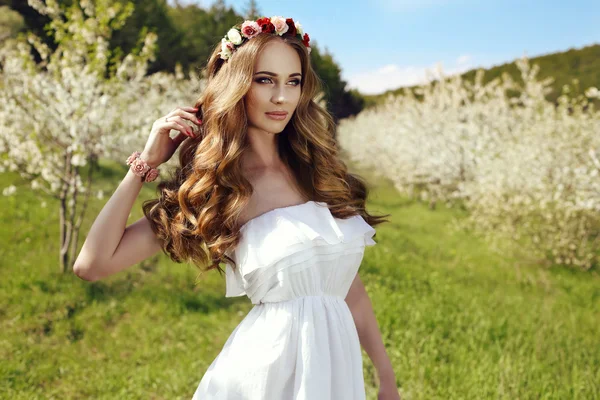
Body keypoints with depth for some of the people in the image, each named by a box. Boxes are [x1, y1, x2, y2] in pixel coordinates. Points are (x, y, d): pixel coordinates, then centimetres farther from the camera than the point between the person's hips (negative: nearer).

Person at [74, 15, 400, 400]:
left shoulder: (317, 167, 3)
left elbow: (349, 285, 8)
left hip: (338, 365, 4)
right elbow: (92, 265, -12)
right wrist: (147, 163, -11)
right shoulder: (213, 185, -7)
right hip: (266, 366, -3)